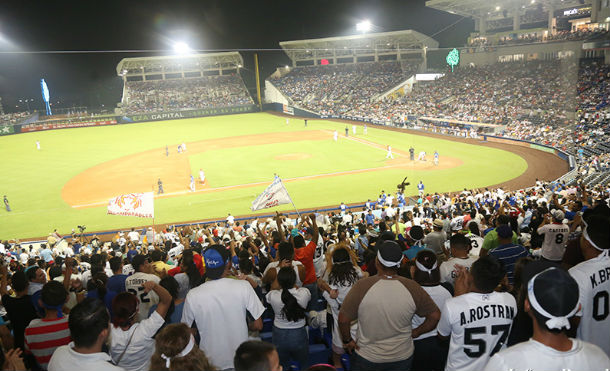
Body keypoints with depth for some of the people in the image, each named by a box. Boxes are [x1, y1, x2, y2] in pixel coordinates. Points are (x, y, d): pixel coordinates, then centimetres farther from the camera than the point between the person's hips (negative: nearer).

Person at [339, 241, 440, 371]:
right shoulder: (412, 288, -16)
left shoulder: (362, 286, -22)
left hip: (367, 359, -1)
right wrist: (416, 333, 7)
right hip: (403, 357, 1)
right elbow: (435, 316, -5)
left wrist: (347, 340, 1)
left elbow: (343, 319, -16)